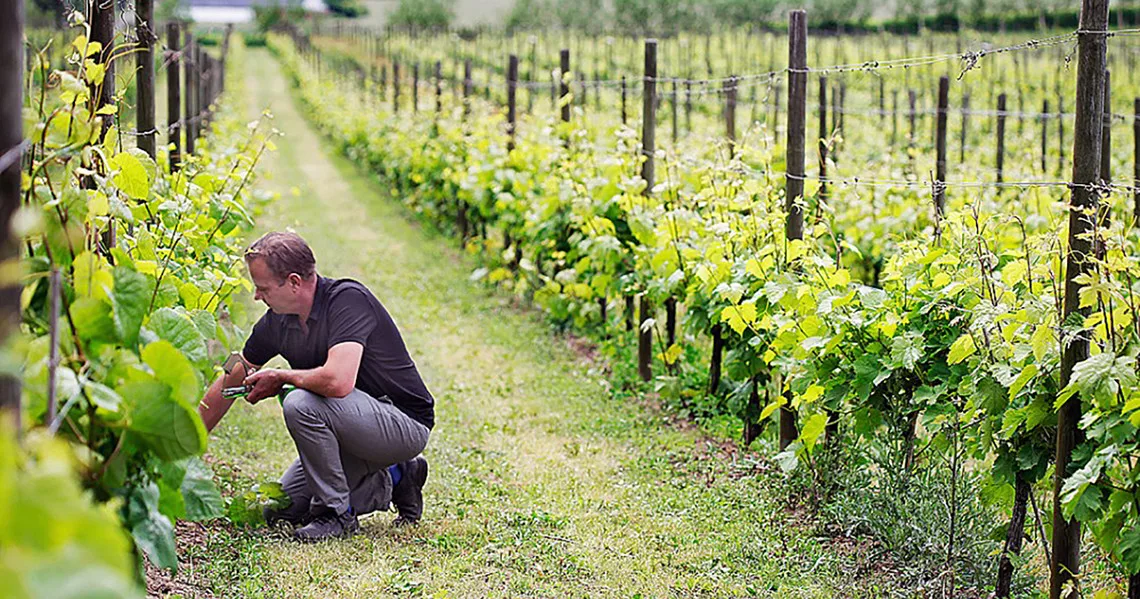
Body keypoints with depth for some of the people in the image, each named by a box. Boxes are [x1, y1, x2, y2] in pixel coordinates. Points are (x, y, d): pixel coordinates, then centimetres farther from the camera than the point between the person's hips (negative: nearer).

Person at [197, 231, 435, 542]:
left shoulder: (347, 299, -24)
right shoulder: (277, 321, -1)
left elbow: (337, 381, -39)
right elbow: (230, 383, 11)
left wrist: (280, 377, -20)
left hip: (406, 423, -9)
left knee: (301, 404, -30)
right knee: (282, 510, 9)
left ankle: (337, 512, -13)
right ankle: (394, 479, 17)